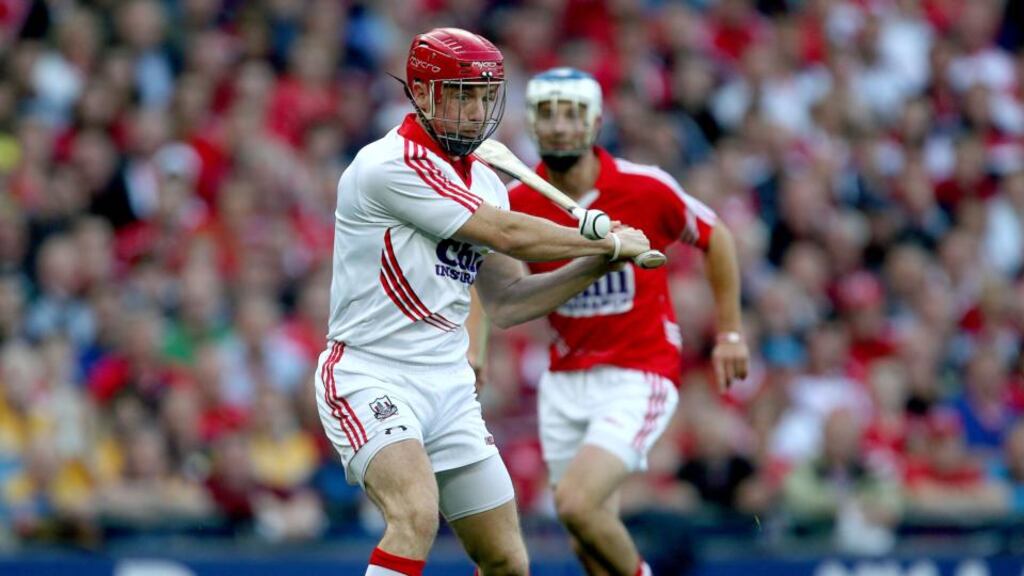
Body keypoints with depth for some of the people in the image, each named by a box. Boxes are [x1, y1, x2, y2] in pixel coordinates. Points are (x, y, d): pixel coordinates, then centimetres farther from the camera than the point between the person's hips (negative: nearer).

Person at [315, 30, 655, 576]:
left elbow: (506, 303, 14)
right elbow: (509, 235, -17)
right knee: (417, 513, -32)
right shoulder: (390, 166, -17)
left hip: (448, 385, 8)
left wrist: (596, 265, 2)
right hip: (369, 380, -8)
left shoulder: (484, 184, 11)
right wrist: (614, 242, -5)